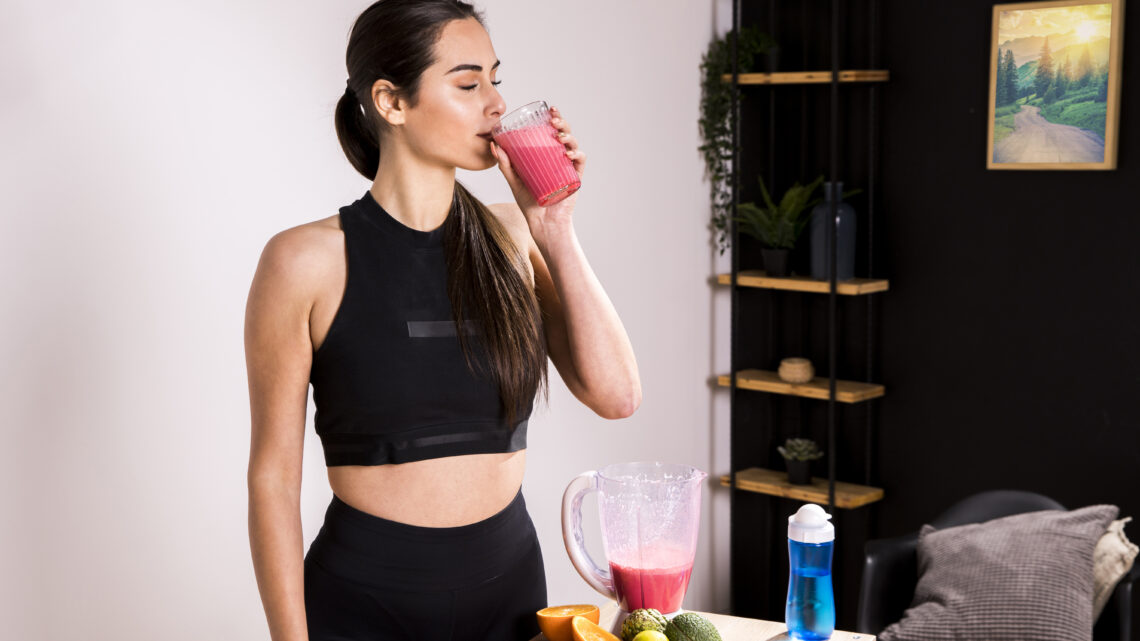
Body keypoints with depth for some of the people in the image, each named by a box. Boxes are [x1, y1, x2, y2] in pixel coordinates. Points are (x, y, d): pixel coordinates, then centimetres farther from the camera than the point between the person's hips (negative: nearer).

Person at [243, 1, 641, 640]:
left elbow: (617, 394, -7)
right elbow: (273, 474, -7)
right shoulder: (308, 261, -9)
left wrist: (554, 230, -11)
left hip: (512, 585, 4)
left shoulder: (509, 236, 1)